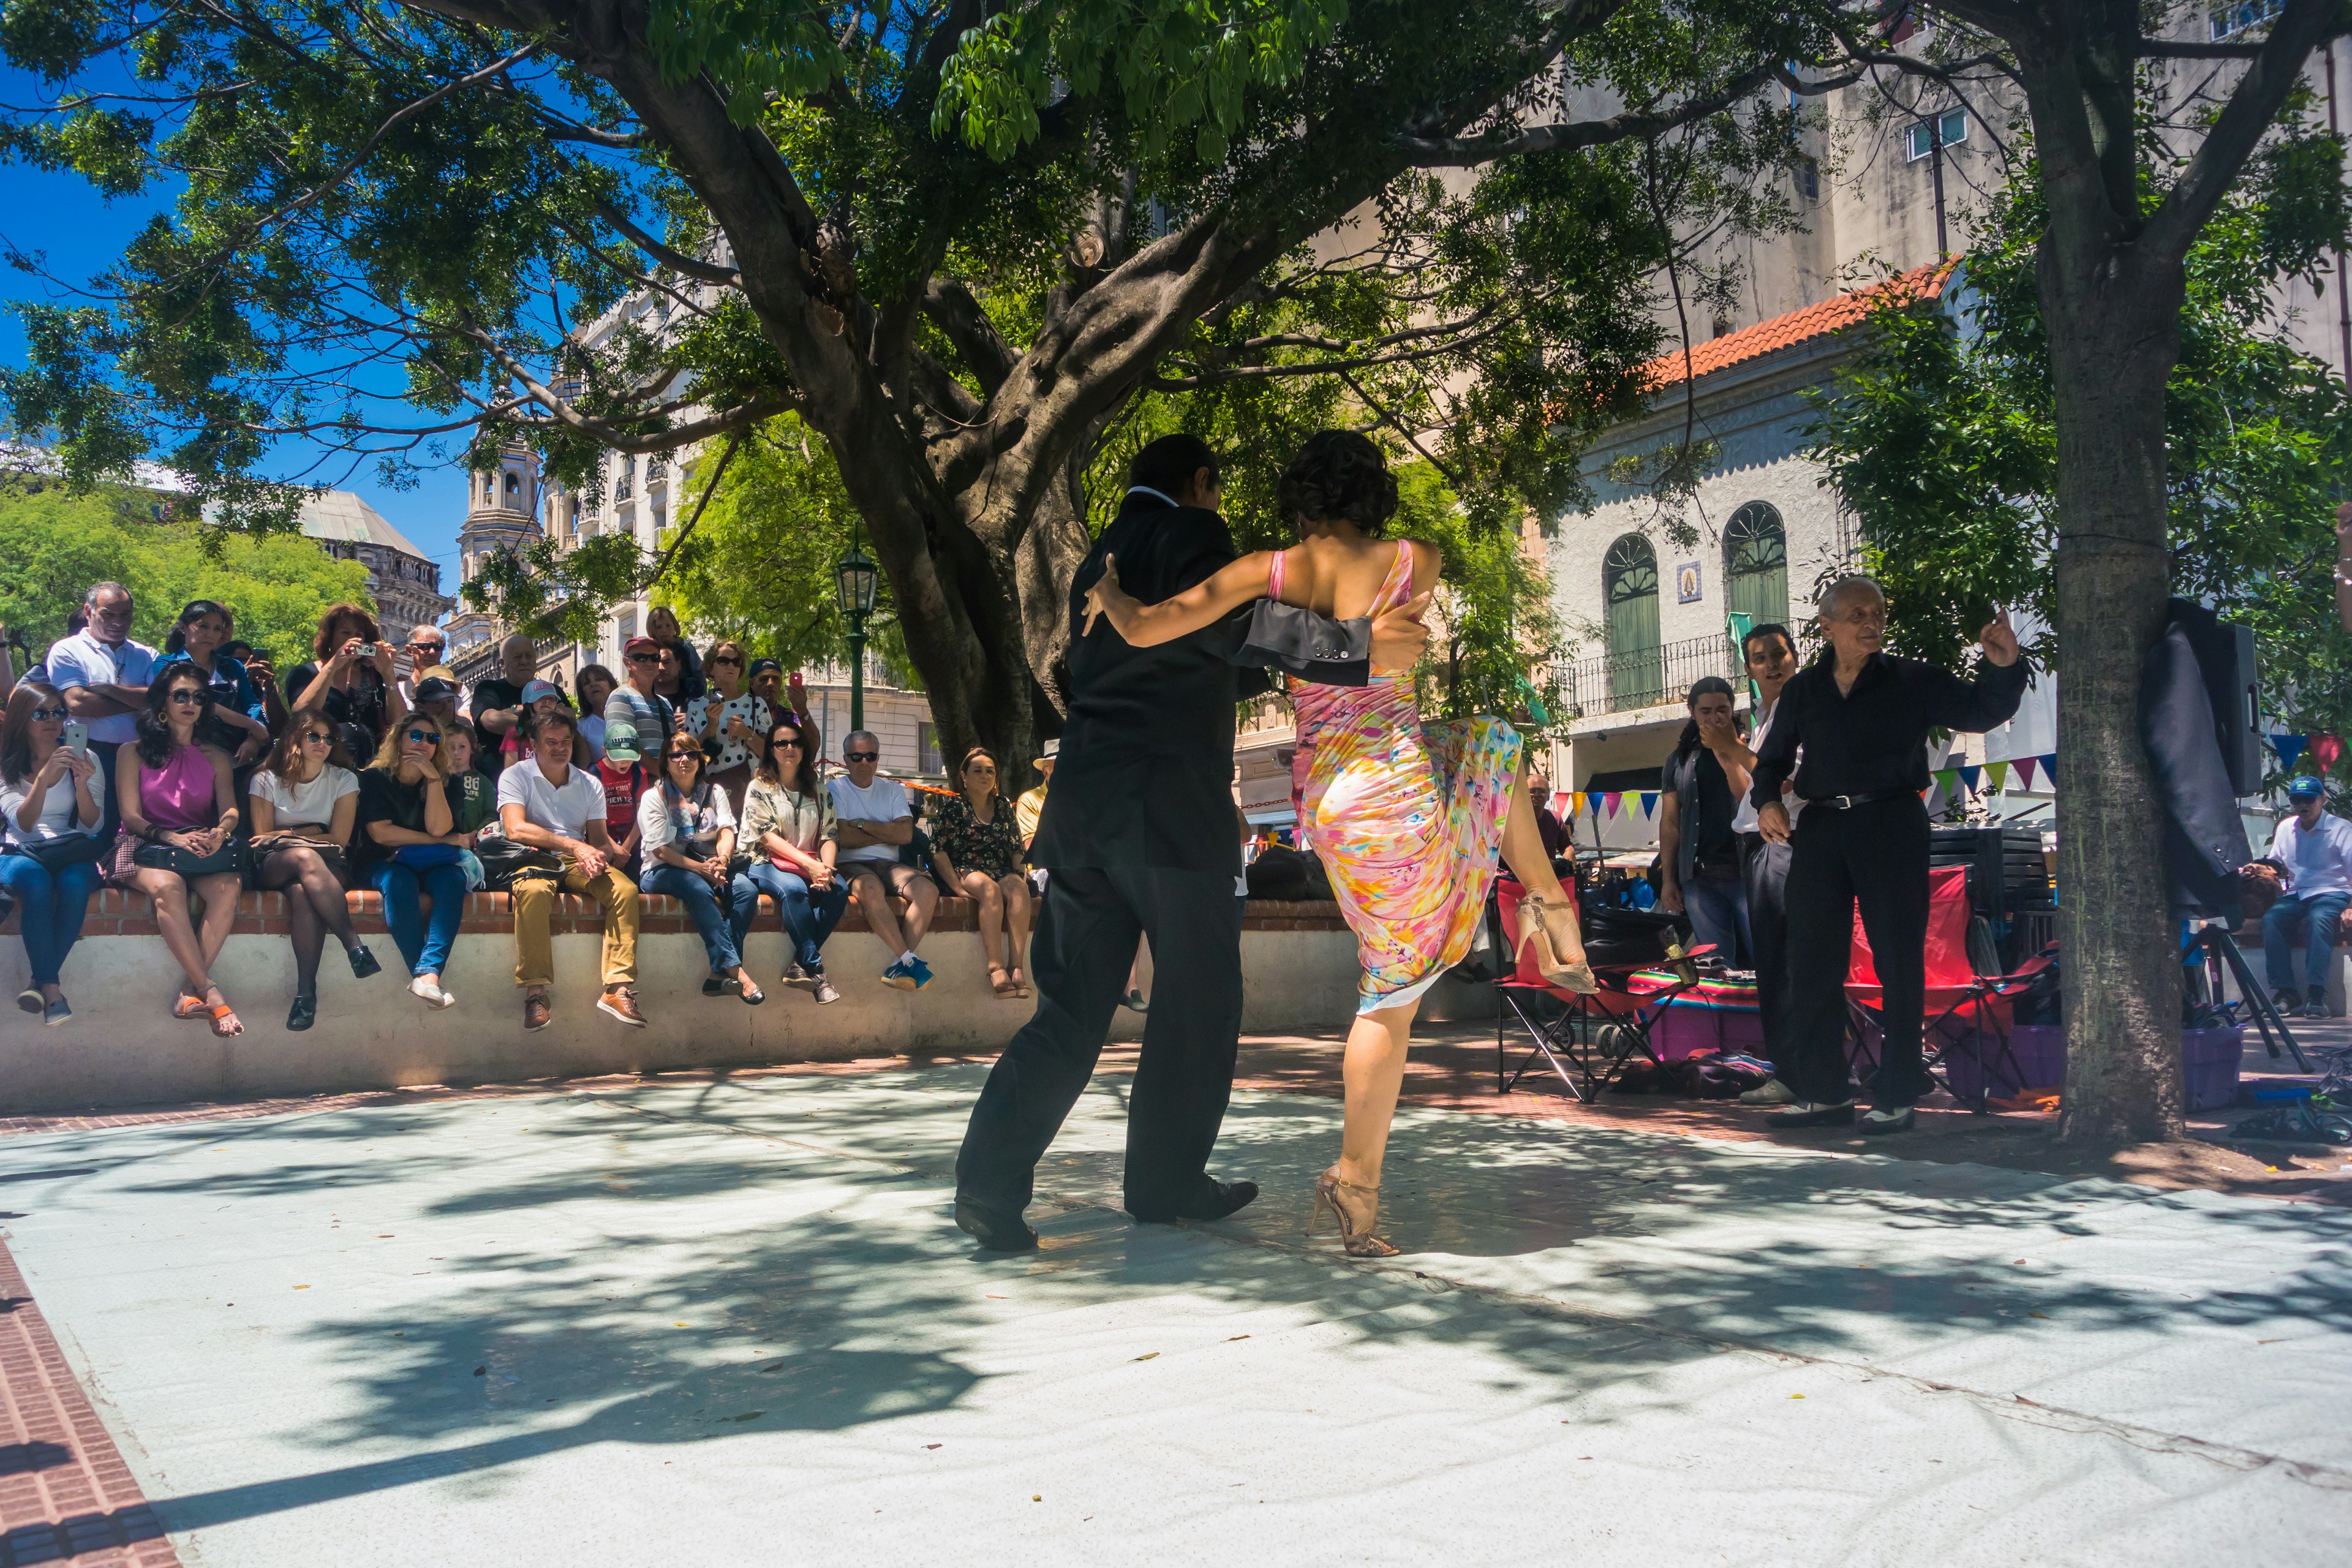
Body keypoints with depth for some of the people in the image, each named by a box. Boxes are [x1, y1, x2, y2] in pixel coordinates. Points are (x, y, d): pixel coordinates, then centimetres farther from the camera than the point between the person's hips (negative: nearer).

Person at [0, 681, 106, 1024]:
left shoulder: (83, 759, 10)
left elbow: (93, 826, 1)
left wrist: (81, 784, -17)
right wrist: (44, 776, -22)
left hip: (73, 856, 1)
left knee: (74, 884, -35)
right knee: (36, 881, -36)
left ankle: (42, 982, -27)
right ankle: (51, 988, -36)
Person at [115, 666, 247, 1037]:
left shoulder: (215, 758, 19)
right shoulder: (134, 753, 12)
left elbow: (230, 809, 4)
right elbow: (130, 816, 1)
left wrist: (221, 832, -21)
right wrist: (172, 838, -19)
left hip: (203, 849, 2)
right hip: (146, 847, -2)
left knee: (228, 886, -34)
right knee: (167, 886, -38)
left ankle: (190, 990, -37)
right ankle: (211, 993, -43)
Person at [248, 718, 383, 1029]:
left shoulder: (344, 780, 9)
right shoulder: (266, 780, 9)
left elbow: (339, 839, 1)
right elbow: (262, 838, 2)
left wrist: (286, 835, -4)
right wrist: (312, 833, -5)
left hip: (327, 866, 0)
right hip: (273, 867, 0)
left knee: (302, 893, -38)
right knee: (304, 856, -38)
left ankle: (306, 992, -43)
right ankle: (354, 944, -46)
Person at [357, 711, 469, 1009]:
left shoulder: (439, 782, 11)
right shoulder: (375, 778, 3)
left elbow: (438, 828, -6)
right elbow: (380, 832, -9)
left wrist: (433, 777, -12)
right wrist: (445, 840, -9)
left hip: (430, 865, 2)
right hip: (384, 863, -2)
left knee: (454, 878, -32)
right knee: (400, 882, -37)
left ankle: (427, 973, -48)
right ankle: (426, 975, -42)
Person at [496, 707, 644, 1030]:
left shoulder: (590, 784, 16)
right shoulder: (515, 776, 3)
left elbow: (599, 837, 9)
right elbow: (515, 829, -14)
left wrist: (598, 855, -18)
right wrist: (574, 846, -21)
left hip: (578, 864, 4)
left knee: (625, 889, -26)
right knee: (534, 891, -39)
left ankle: (618, 989, -32)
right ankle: (535, 992, -35)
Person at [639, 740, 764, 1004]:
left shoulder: (714, 792, 15)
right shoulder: (654, 797, 1)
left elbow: (726, 831, 1)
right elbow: (660, 849, -8)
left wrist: (722, 858, -23)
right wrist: (700, 868, -21)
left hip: (709, 866, 4)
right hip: (664, 871, -4)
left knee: (747, 890, -26)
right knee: (699, 890, -37)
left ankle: (719, 973, -31)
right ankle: (735, 970, -40)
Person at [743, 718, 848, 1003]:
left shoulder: (820, 792, 16)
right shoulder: (759, 788, 5)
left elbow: (830, 835, 8)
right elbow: (767, 837, -7)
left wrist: (826, 867, -15)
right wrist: (808, 864, -19)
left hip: (813, 866, 4)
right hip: (769, 865, -3)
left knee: (839, 889, -29)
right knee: (794, 889, -36)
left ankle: (799, 966, -27)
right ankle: (816, 970, -34)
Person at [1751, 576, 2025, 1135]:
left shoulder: (1912, 681, 3)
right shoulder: (1802, 690, 12)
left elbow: (1979, 711, -5)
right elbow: (1775, 757, 18)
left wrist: (2004, 668, -24)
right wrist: (1766, 801, -1)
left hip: (1891, 825, -3)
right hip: (1821, 827, 3)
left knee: (1898, 958, -1)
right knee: (1812, 958, 5)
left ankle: (1896, 1096, 8)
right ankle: (1824, 1090, 17)